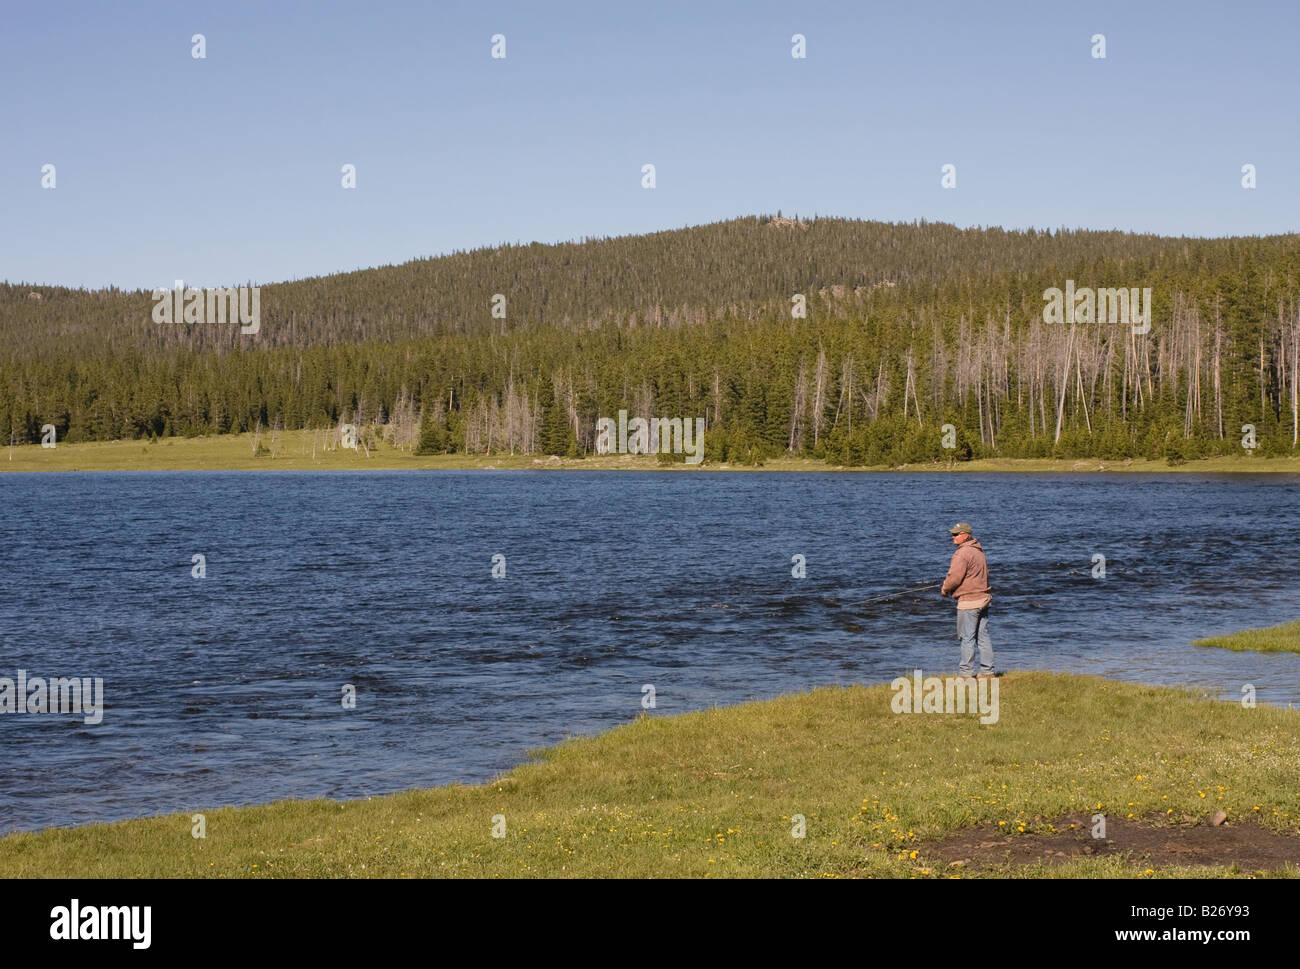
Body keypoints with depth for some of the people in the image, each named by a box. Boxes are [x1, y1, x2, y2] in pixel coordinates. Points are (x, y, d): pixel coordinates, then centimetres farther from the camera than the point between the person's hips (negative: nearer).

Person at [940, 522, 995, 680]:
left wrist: (944, 589, 0)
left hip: (968, 601, -9)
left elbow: (954, 578, -20)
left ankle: (964, 672, 1)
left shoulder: (963, 553, -17)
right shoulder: (978, 551, 14)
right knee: (983, 636, 11)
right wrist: (948, 586, 18)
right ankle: (987, 671, 14)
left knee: (967, 637, -3)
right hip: (983, 597, 9)